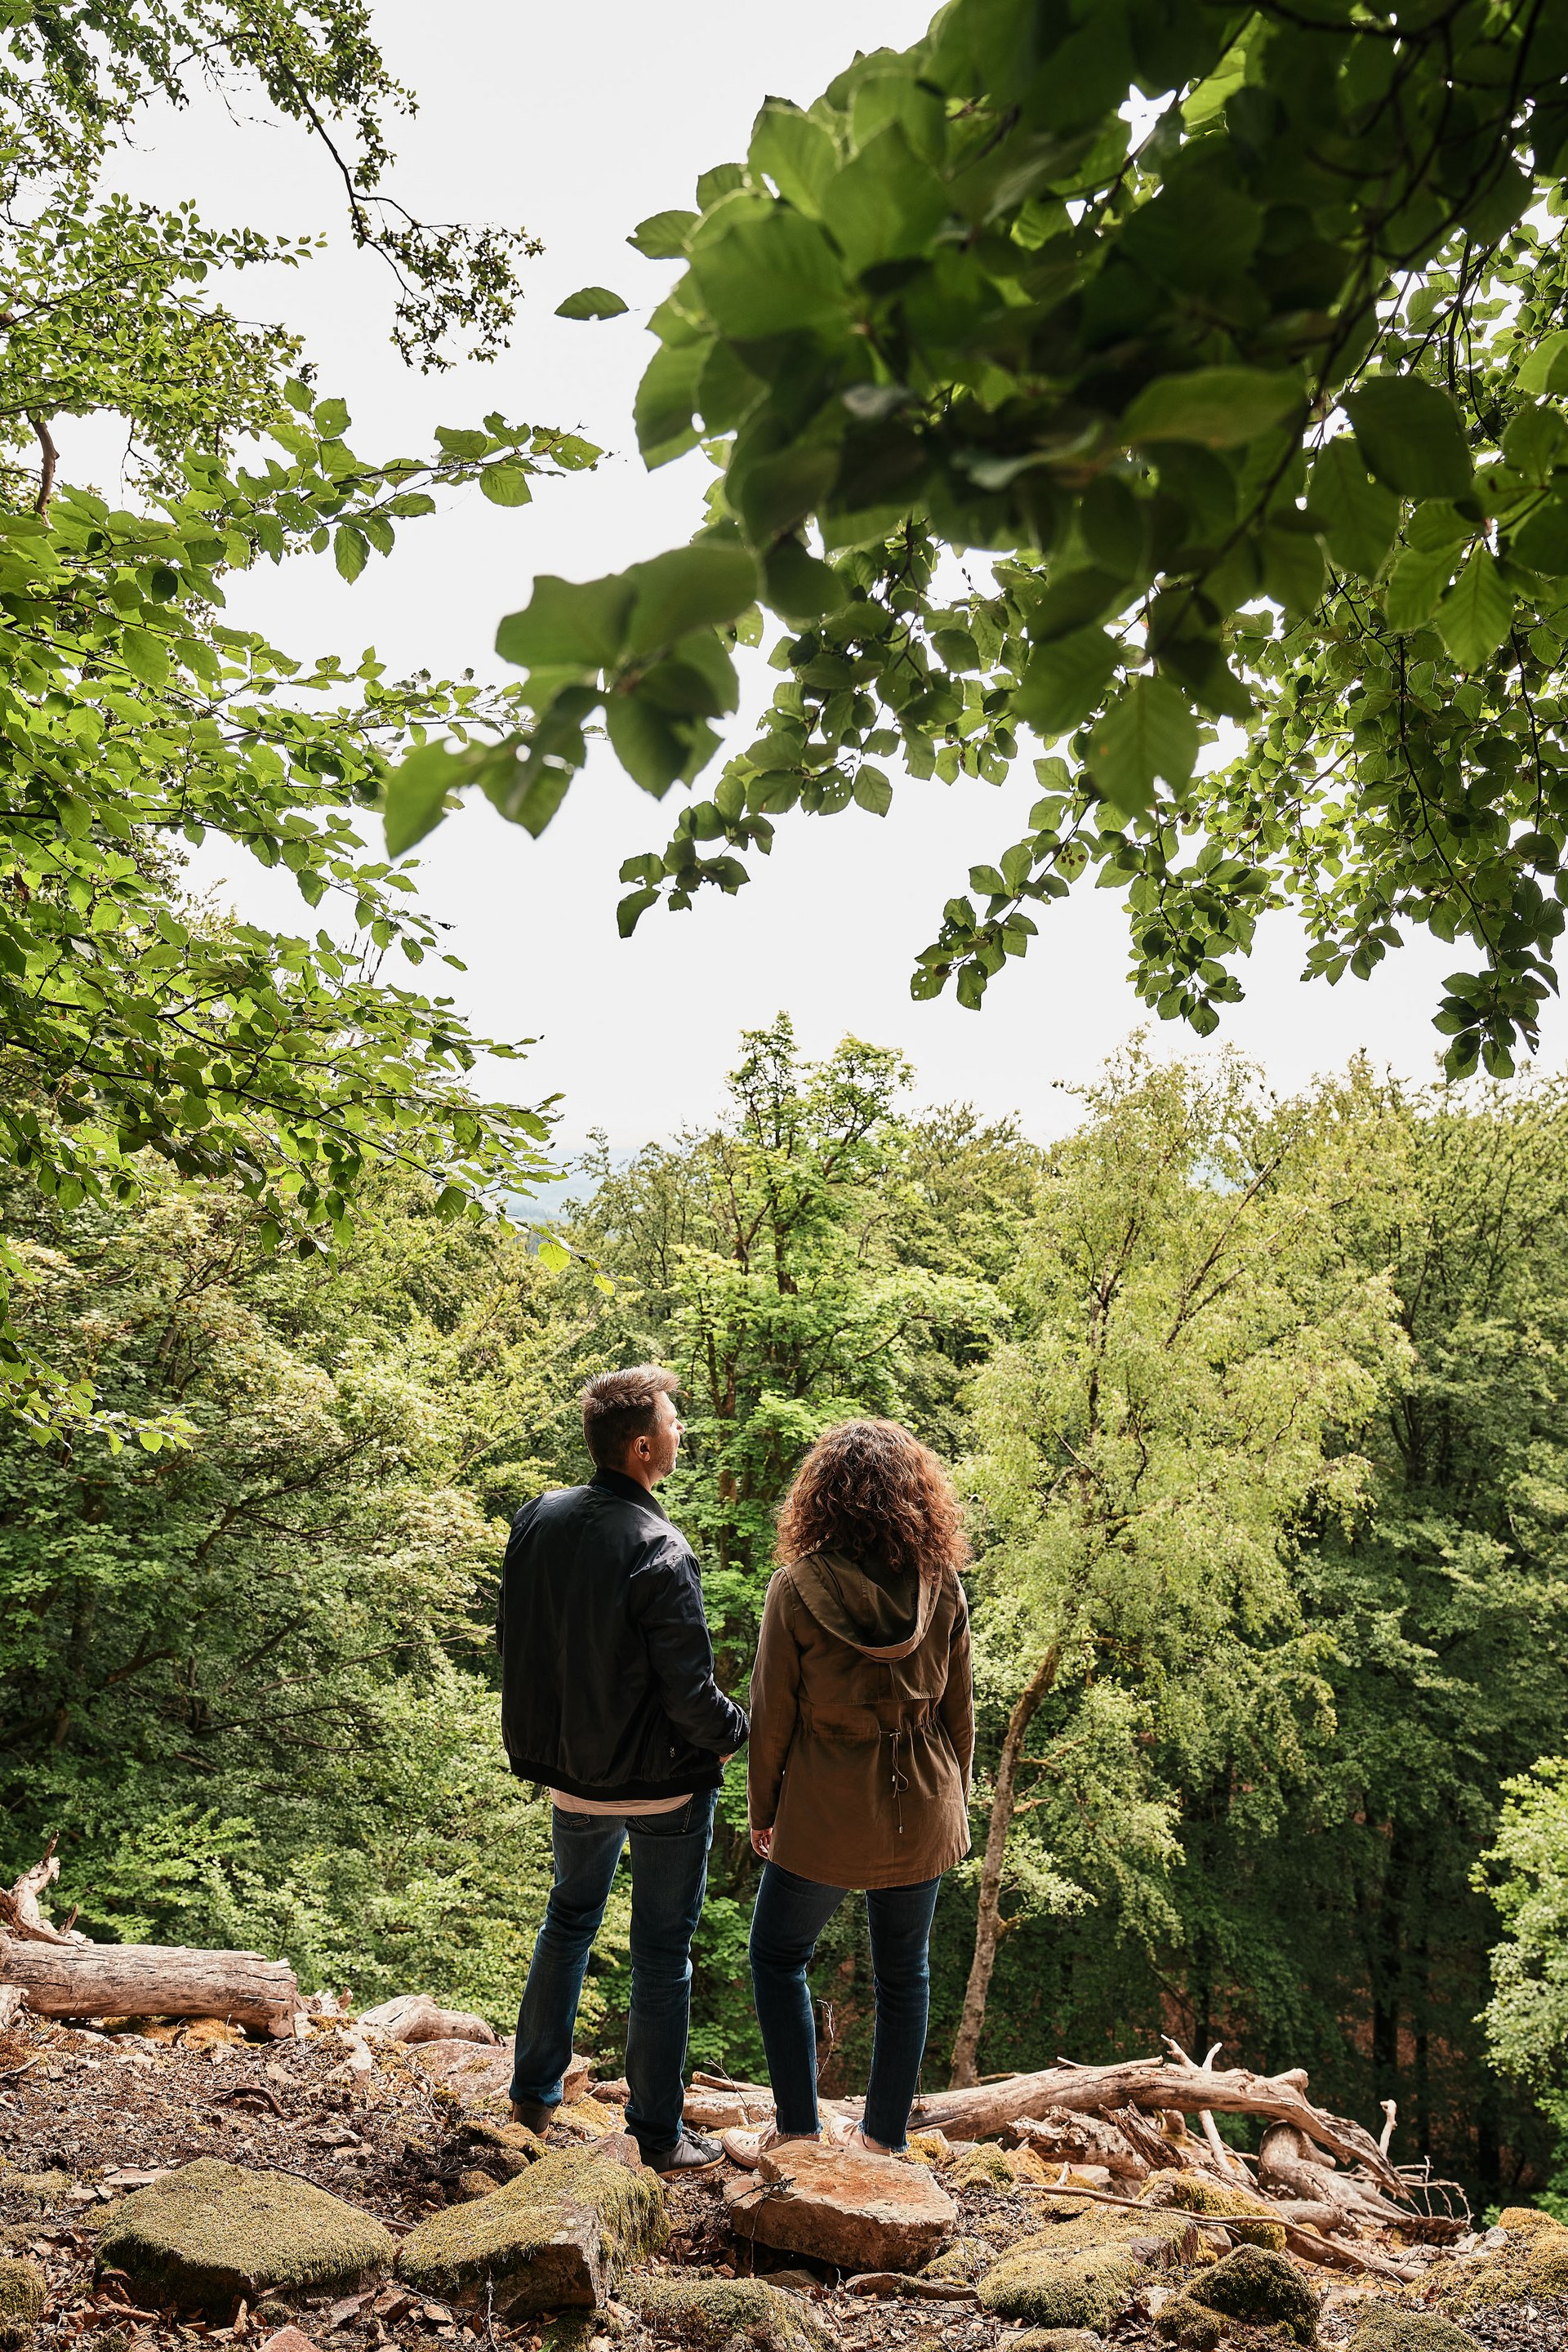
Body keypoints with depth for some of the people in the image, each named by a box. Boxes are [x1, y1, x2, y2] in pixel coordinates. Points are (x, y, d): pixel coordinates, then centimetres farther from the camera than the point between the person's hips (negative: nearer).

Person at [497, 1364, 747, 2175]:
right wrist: (736, 1730, -3)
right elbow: (690, 1695, -23)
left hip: (572, 1775, 6)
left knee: (569, 1918, 26)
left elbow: (511, 1645, 5)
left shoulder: (536, 1521, -7)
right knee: (662, 1953, 10)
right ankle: (657, 2134, 23)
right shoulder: (659, 1554, -27)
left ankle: (534, 2092, 38)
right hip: (665, 1784, -6)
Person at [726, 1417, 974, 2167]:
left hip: (825, 1811, -3)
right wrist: (954, 1799, 15)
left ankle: (797, 2130, 20)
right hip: (921, 1809, 3)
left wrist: (762, 1809, 4)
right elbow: (959, 1710, 1)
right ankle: (884, 2136, 29)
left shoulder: (796, 1588, -16)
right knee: (904, 1971, 18)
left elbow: (772, 1712, -9)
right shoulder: (941, 1586, -7)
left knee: (778, 1956, 17)